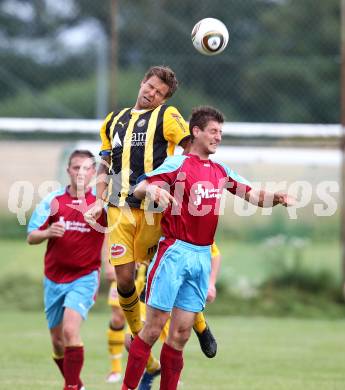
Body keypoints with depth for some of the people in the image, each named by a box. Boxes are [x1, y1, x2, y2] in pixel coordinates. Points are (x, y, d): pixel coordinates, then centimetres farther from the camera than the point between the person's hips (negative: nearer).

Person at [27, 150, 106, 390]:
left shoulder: (101, 201, -3)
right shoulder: (53, 200, 1)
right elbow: (31, 237, 1)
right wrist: (48, 232, -19)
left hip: (84, 277, -3)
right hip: (54, 278, 3)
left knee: (70, 330, -23)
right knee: (57, 340, 11)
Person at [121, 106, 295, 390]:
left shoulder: (221, 171, 13)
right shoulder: (177, 164, -5)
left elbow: (253, 196, 16)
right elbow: (138, 189, -10)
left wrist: (278, 197, -3)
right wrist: (152, 190, -32)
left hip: (202, 257, 6)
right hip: (175, 252, -6)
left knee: (181, 333, 4)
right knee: (154, 328, -7)